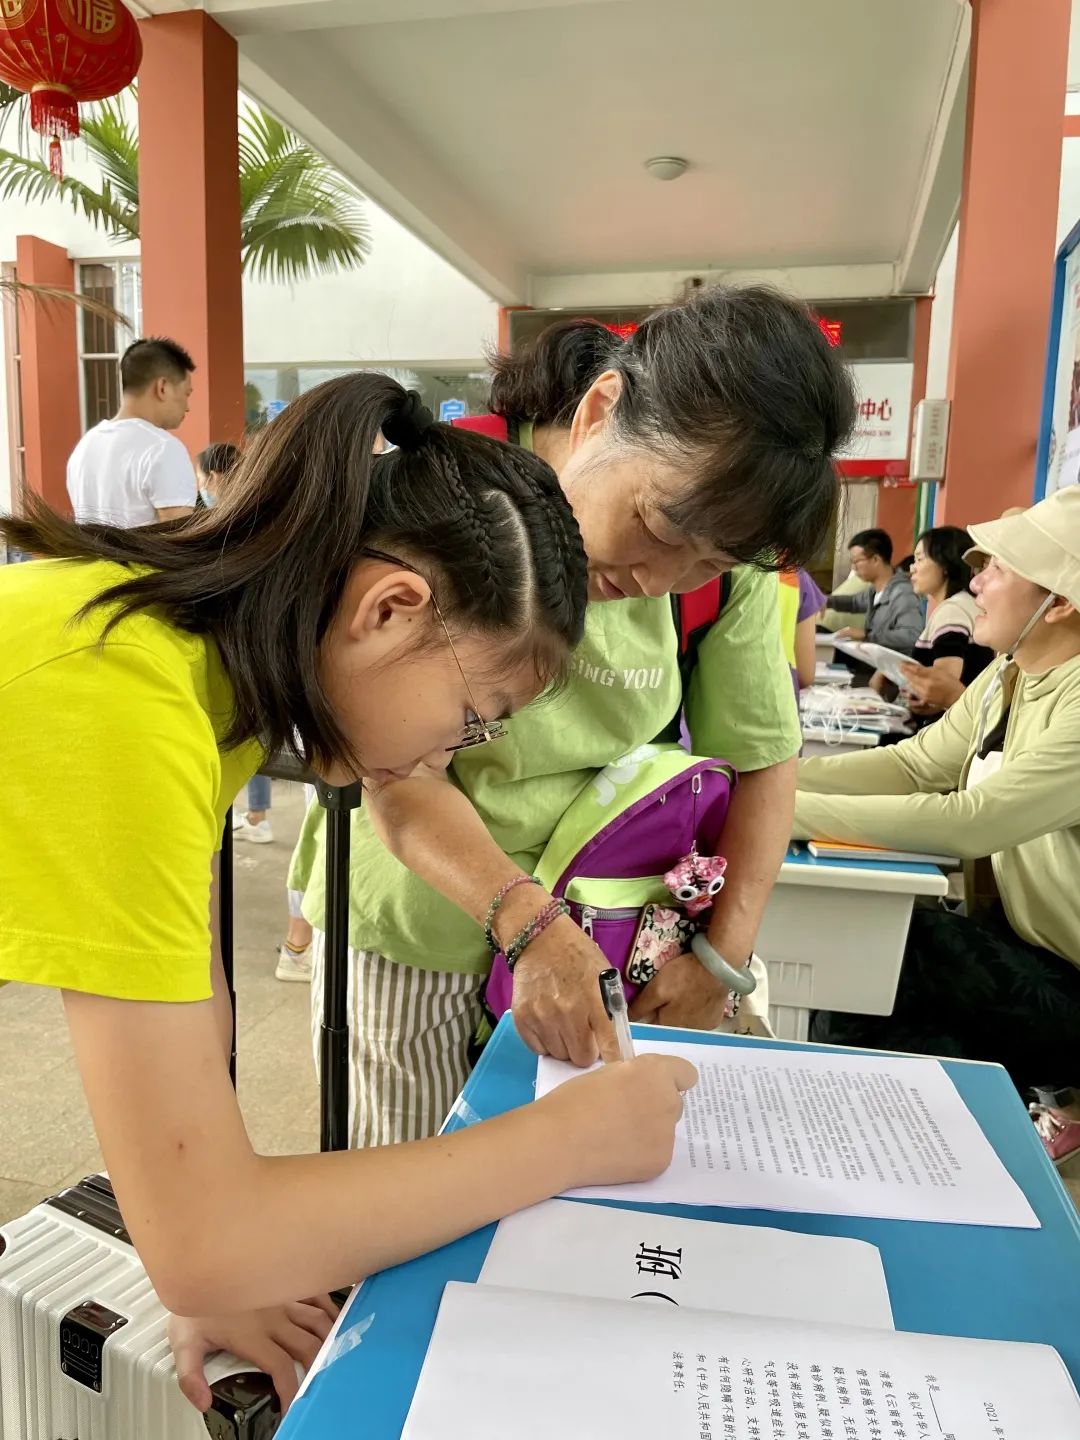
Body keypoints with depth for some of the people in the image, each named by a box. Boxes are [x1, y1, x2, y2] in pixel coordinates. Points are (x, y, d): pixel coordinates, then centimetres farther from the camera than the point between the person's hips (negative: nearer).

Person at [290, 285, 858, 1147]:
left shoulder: (720, 539, -11)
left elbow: (762, 756, -3)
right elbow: (399, 780, -22)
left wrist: (725, 955, -11)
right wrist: (530, 924, -36)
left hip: (599, 932, 2)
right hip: (413, 930, -2)